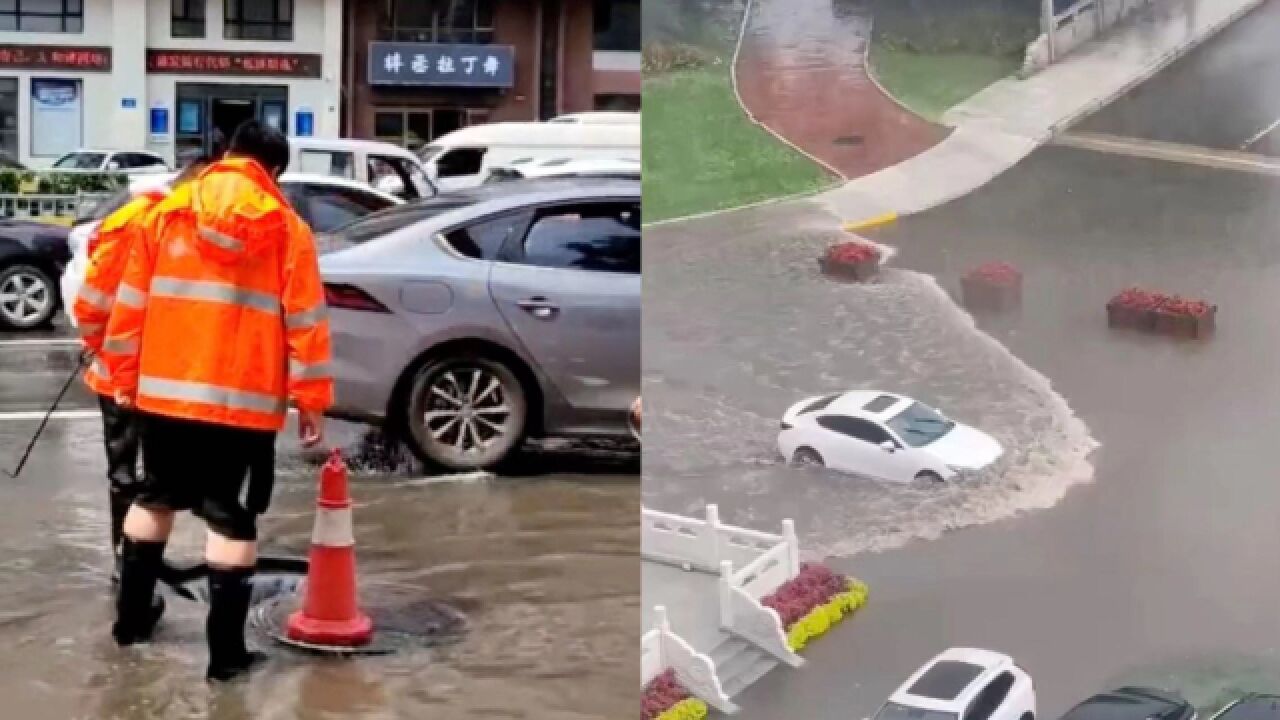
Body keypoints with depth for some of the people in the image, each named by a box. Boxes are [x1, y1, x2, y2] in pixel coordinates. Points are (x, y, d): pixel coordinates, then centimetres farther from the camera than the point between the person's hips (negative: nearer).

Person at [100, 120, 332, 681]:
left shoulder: (167, 213, 5)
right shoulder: (288, 229, -1)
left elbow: (131, 301, 7)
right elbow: (306, 322, -4)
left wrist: (124, 373, 17)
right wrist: (312, 400, 1)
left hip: (165, 388, 3)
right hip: (245, 399, -3)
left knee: (155, 498, 21)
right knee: (232, 519, 1)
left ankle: (132, 617, 32)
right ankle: (225, 651, 2)